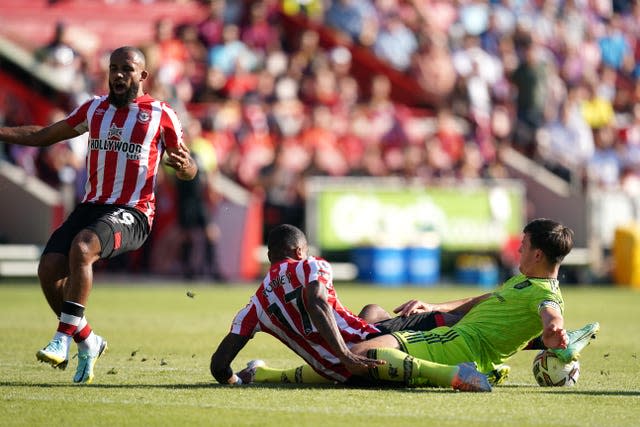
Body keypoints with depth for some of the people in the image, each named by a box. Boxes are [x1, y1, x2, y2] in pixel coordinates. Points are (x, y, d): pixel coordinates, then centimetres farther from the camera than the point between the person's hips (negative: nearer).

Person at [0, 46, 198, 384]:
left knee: (81, 247, -34)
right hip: (91, 205, 6)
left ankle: (63, 339, -30)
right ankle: (87, 342, 8)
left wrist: (183, 165, -20)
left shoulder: (160, 115, 1)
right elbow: (43, 136, 24)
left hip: (132, 213, -6)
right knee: (49, 269, -13)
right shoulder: (94, 109, 14)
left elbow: (188, 170, 5)